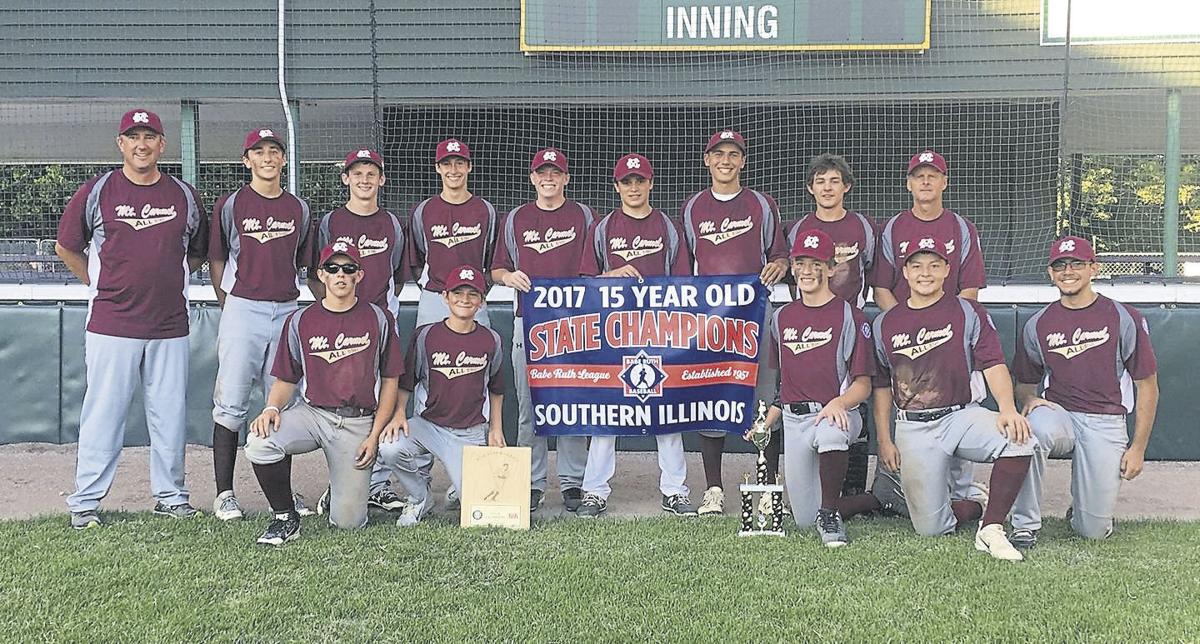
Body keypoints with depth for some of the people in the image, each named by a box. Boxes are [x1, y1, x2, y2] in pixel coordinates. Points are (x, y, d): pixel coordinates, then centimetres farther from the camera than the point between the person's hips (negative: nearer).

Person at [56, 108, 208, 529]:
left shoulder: (185, 195, 8)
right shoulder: (97, 191, 2)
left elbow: (198, 253, 20)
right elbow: (66, 247, 10)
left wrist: (169, 282, 12)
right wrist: (102, 287, 9)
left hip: (170, 325, 3)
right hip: (111, 324, -2)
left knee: (170, 413, 7)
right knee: (103, 412, 0)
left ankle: (170, 495, 20)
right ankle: (85, 502, 10)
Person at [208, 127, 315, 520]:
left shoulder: (299, 209, 11)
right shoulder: (230, 205, 2)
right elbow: (216, 260, 6)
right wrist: (228, 307, 2)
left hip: (287, 311, 3)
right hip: (242, 310, -3)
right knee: (231, 403, -4)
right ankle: (224, 493, 2)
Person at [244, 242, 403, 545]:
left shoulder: (379, 319, 3)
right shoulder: (300, 321, 6)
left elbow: (390, 381, 4)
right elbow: (286, 380, 9)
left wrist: (374, 435, -4)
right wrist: (272, 408, -14)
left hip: (358, 423, -1)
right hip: (311, 412, 1)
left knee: (348, 521, -6)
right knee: (260, 441, -31)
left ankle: (342, 491, 33)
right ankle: (285, 518, -8)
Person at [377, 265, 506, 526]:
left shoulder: (490, 340, 2)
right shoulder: (425, 335, -3)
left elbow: (496, 389, 15)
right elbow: (405, 382, 3)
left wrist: (496, 429, 11)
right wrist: (399, 414, -12)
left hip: (471, 433, 1)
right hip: (428, 424, 0)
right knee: (389, 448, -30)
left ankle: (461, 484, 29)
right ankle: (419, 499, 1)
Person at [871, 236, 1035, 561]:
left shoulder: (968, 312, 5)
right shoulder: (885, 323, 11)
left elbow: (993, 364, -6)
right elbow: (881, 385, 15)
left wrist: (1008, 409, -24)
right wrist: (884, 440, 7)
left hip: (962, 415, -1)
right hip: (913, 429, 1)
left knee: (1018, 438, -33)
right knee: (930, 528, -7)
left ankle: (991, 528, -18)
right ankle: (973, 507, 27)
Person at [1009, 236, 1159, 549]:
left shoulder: (1125, 319, 1)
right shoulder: (1038, 324, 8)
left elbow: (1147, 386, 4)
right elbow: (1024, 383, 17)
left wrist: (1138, 448, -2)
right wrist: (1030, 399, -9)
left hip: (1106, 422, -1)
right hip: (1058, 415, 1)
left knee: (1094, 530, -9)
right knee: (1032, 428, -38)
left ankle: (1084, 508, 30)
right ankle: (1025, 525, -25)